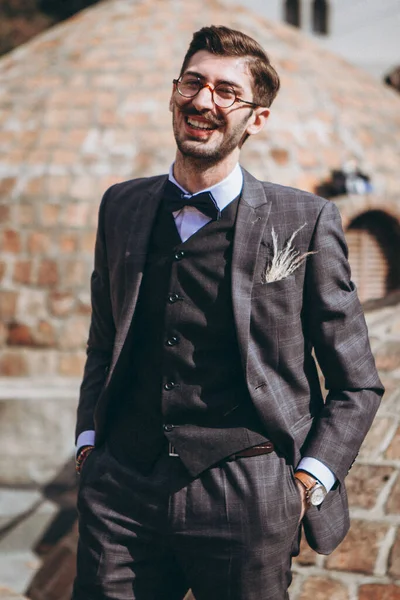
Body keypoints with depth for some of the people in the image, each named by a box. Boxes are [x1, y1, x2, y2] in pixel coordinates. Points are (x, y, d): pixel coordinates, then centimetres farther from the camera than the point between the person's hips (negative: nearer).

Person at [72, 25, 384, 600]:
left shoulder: (305, 222, -1)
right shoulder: (121, 207, 11)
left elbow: (357, 384, 4)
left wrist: (308, 483, -5)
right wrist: (89, 441, 10)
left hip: (245, 502, -3)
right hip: (122, 493, 3)